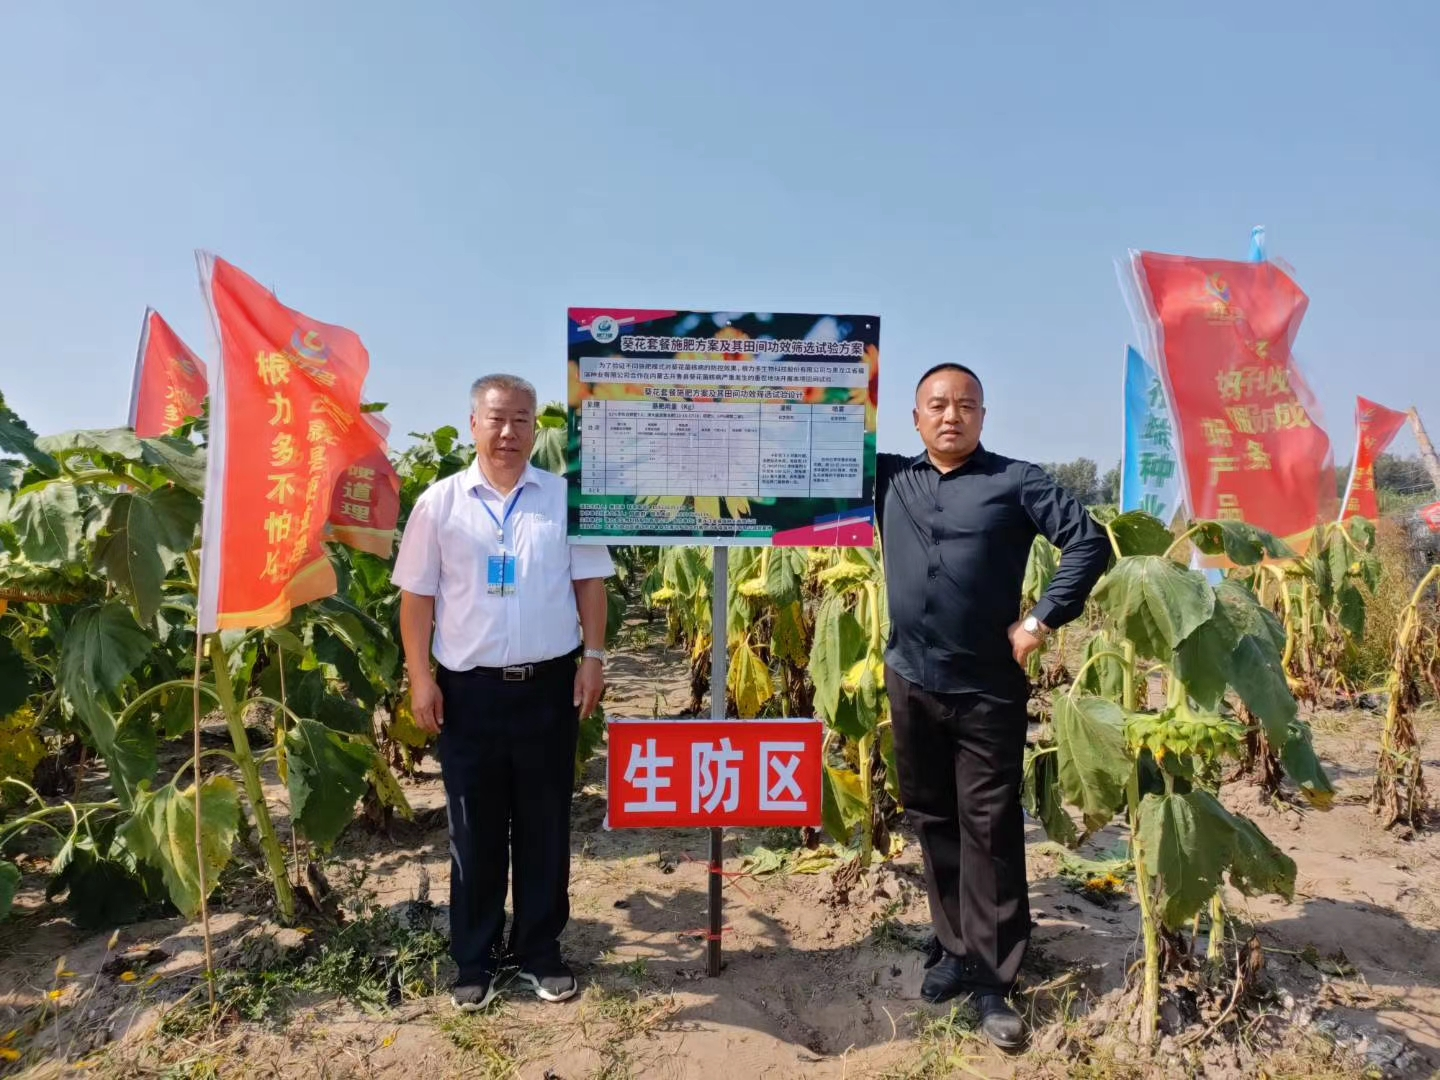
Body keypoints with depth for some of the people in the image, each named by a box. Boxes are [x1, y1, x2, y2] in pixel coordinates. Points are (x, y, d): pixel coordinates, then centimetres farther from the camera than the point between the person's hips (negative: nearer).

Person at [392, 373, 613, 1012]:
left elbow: (590, 582, 5)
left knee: (545, 828, 12)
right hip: (470, 689, 0)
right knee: (474, 832, 11)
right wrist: (420, 678, -3)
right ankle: (474, 961, 28)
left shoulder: (565, 498, 2)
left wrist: (593, 656, -2)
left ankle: (540, 952, 29)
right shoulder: (440, 502, 1)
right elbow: (418, 595, 1)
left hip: (549, 684, 1)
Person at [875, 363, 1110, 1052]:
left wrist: (1043, 620, -12)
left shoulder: (1016, 481, -3)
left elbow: (1090, 542, -6)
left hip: (989, 689, -4)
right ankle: (956, 947, 32)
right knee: (933, 822, 15)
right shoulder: (888, 478, 6)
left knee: (990, 830, 3)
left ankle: (992, 980, 15)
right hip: (910, 683, 4)